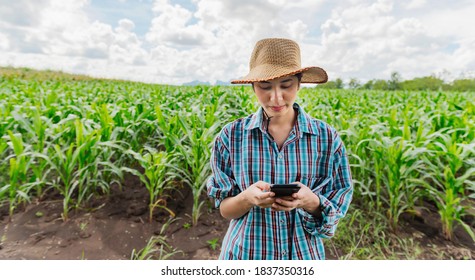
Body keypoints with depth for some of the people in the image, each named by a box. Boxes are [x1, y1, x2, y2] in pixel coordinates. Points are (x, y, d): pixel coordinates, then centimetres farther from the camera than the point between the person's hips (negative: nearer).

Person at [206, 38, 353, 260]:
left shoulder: (326, 138, -10)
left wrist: (311, 202, -23)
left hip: (304, 254, 1)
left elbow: (338, 206, -2)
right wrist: (247, 198, -25)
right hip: (245, 254, 0)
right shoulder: (231, 136, -12)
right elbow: (225, 210, -5)